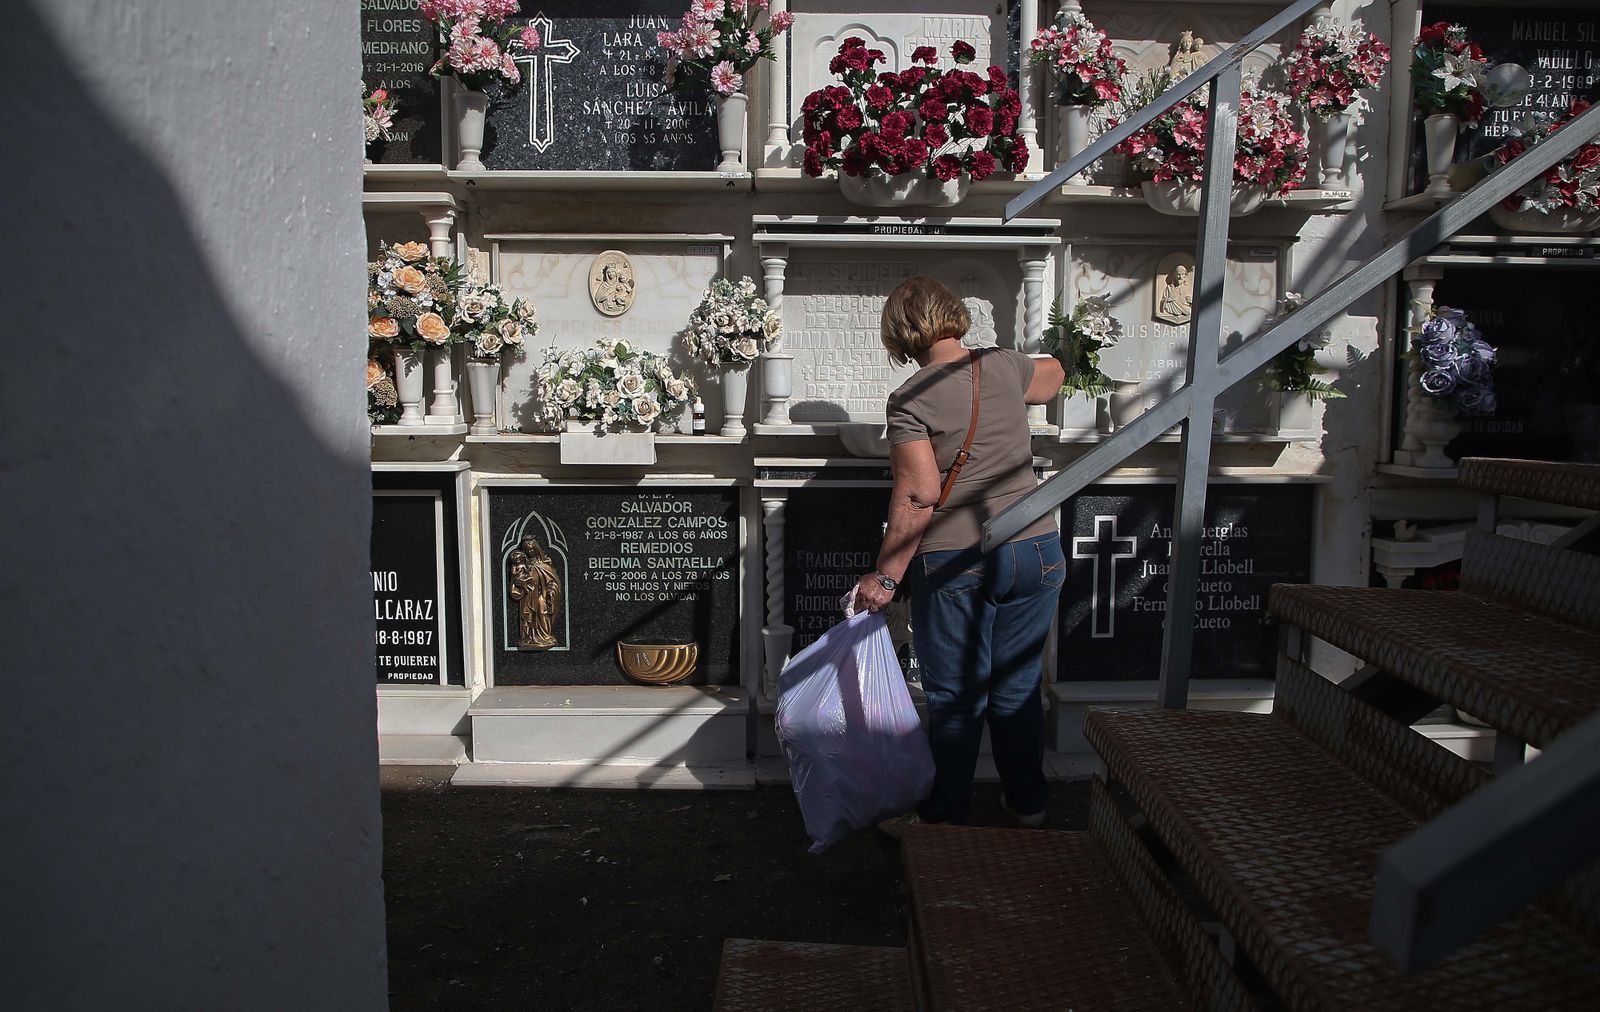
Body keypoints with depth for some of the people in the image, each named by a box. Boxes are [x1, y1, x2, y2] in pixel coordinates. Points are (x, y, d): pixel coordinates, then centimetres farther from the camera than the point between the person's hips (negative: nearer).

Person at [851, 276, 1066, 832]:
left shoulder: (910, 399, -10)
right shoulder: (1005, 365, 4)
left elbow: (918, 498, -18)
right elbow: (1052, 375, 29)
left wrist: (885, 576, -14)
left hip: (956, 562, -5)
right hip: (1035, 551, 5)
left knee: (956, 698, 7)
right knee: (1018, 688, 18)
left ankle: (942, 820, 21)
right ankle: (1027, 804, 33)